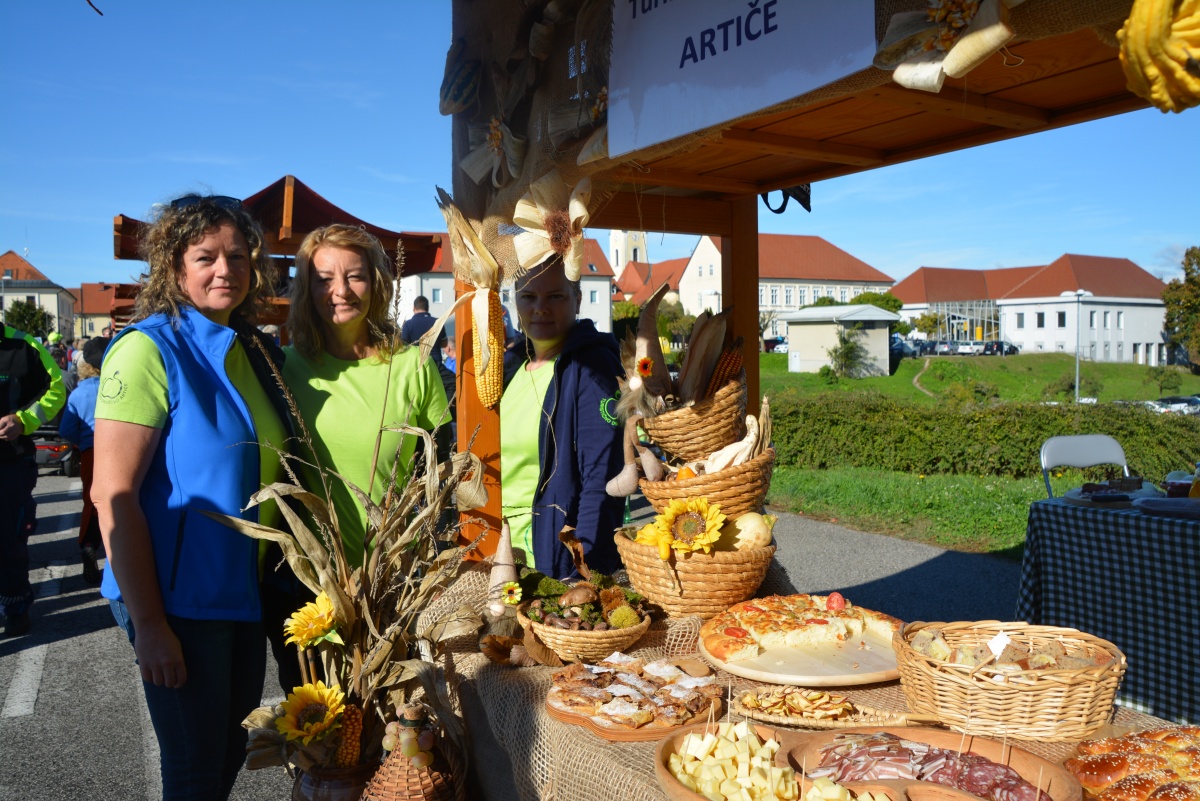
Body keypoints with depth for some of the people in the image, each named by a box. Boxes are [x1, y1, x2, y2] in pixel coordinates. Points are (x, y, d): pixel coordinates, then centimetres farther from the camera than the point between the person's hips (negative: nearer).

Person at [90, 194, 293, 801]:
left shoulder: (259, 352, 6)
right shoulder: (149, 348, -14)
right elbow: (113, 495, -18)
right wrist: (149, 624, -19)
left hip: (246, 592, 7)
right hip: (178, 601, -6)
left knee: (233, 750, 20)